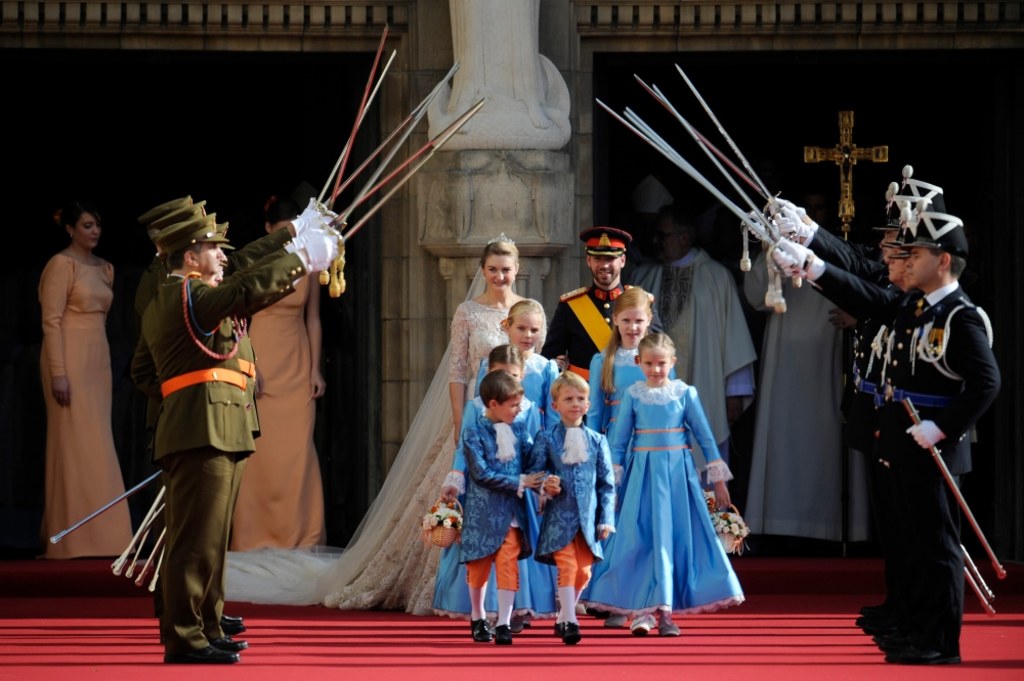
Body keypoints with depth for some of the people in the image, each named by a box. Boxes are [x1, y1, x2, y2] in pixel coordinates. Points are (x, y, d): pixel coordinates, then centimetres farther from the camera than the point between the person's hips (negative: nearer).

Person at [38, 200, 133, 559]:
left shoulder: (104, 268, 15)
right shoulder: (61, 264, -8)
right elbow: (51, 322, -13)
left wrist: (102, 365, 15)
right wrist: (59, 374, -20)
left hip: (97, 361, 7)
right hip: (70, 359, -7)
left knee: (95, 445, 7)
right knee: (75, 445, -7)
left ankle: (94, 533, 11)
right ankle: (73, 538, -6)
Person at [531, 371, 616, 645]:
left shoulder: (597, 440, 7)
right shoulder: (547, 438, 1)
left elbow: (607, 483, 9)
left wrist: (606, 519, 4)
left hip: (588, 517, 3)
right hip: (559, 516, -3)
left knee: (583, 572, 7)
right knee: (567, 567, -13)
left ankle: (562, 618, 23)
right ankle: (569, 622, -16)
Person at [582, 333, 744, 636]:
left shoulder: (685, 393, 1)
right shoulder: (633, 395, 1)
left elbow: (705, 435, 6)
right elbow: (618, 440, 7)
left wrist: (718, 478, 6)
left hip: (678, 472, 1)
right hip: (643, 473, -1)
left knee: (678, 539, 0)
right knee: (641, 539, -4)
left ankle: (665, 610, 7)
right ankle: (641, 610, -3)